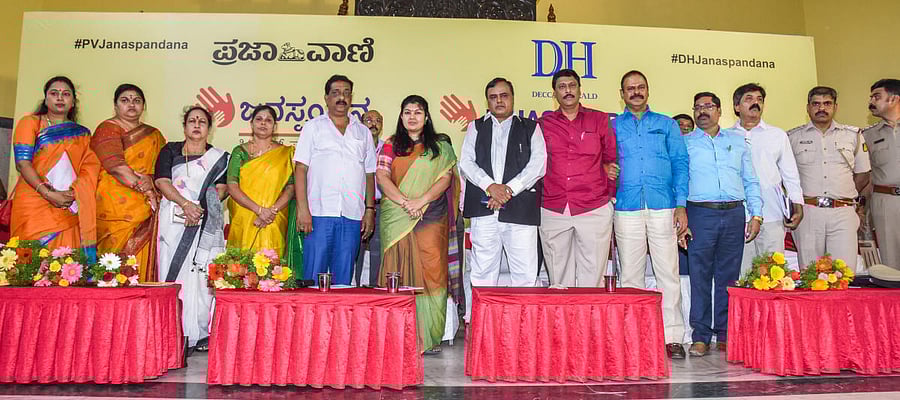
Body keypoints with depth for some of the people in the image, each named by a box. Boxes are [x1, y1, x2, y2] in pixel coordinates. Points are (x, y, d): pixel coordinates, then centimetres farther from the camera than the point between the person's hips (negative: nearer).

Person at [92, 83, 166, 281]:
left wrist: (151, 179, -10)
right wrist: (145, 189, -16)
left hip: (148, 209, 4)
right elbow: (114, 165, -11)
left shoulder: (154, 135, 21)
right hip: (117, 204, -4)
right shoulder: (107, 129, 4)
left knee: (144, 258, -2)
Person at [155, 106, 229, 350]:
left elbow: (221, 190, 4)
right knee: (174, 273, -5)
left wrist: (200, 210, -13)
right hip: (174, 222, 0)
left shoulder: (218, 157, 15)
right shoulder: (170, 151, 16)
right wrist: (186, 204, -15)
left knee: (203, 274, -7)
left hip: (206, 223, 0)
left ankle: (202, 334, -4)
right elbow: (162, 182, 1)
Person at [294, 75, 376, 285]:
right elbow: (300, 169, 2)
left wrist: (370, 210, 6)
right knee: (314, 275, -4)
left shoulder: (363, 132, 17)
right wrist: (302, 209, -9)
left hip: (353, 215, 3)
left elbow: (369, 175, 16)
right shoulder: (313, 127, 9)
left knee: (344, 279, 5)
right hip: (320, 213, -2)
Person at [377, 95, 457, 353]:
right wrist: (405, 202, -12)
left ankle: (430, 336, 1)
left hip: (431, 218, -1)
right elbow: (382, 177, 2)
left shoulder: (440, 146, 12)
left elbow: (445, 178, 1)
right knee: (399, 272, -2)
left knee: (431, 271, -5)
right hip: (396, 218, 1)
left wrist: (421, 201, -13)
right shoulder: (391, 146, 13)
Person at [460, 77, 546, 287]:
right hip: (483, 209, 1)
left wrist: (510, 189, -11)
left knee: (525, 275, -3)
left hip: (520, 209, -1)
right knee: (482, 274, 4)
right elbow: (466, 163, 5)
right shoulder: (476, 128, 18)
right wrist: (490, 186, -11)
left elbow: (538, 164, 1)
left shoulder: (531, 128, 14)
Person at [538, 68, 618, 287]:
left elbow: (612, 159, 15)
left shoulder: (600, 121, 9)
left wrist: (608, 193, 11)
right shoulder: (543, 124, 10)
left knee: (592, 280, -2)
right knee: (559, 279, 5)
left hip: (594, 211, -1)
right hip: (552, 211, 1)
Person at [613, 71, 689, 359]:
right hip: (626, 210, 0)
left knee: (668, 273, -2)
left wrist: (681, 205, -2)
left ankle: (672, 337, 5)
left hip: (663, 208, 0)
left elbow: (680, 164, 9)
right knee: (631, 276, 4)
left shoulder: (667, 125, 14)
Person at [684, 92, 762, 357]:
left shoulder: (737, 140, 17)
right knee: (700, 276, -3)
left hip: (734, 215, 3)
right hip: (700, 215, -2)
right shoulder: (684, 143, 9)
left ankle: (725, 335, 14)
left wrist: (756, 215, 5)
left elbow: (751, 181, 16)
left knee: (729, 276, 6)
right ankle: (701, 336, 5)